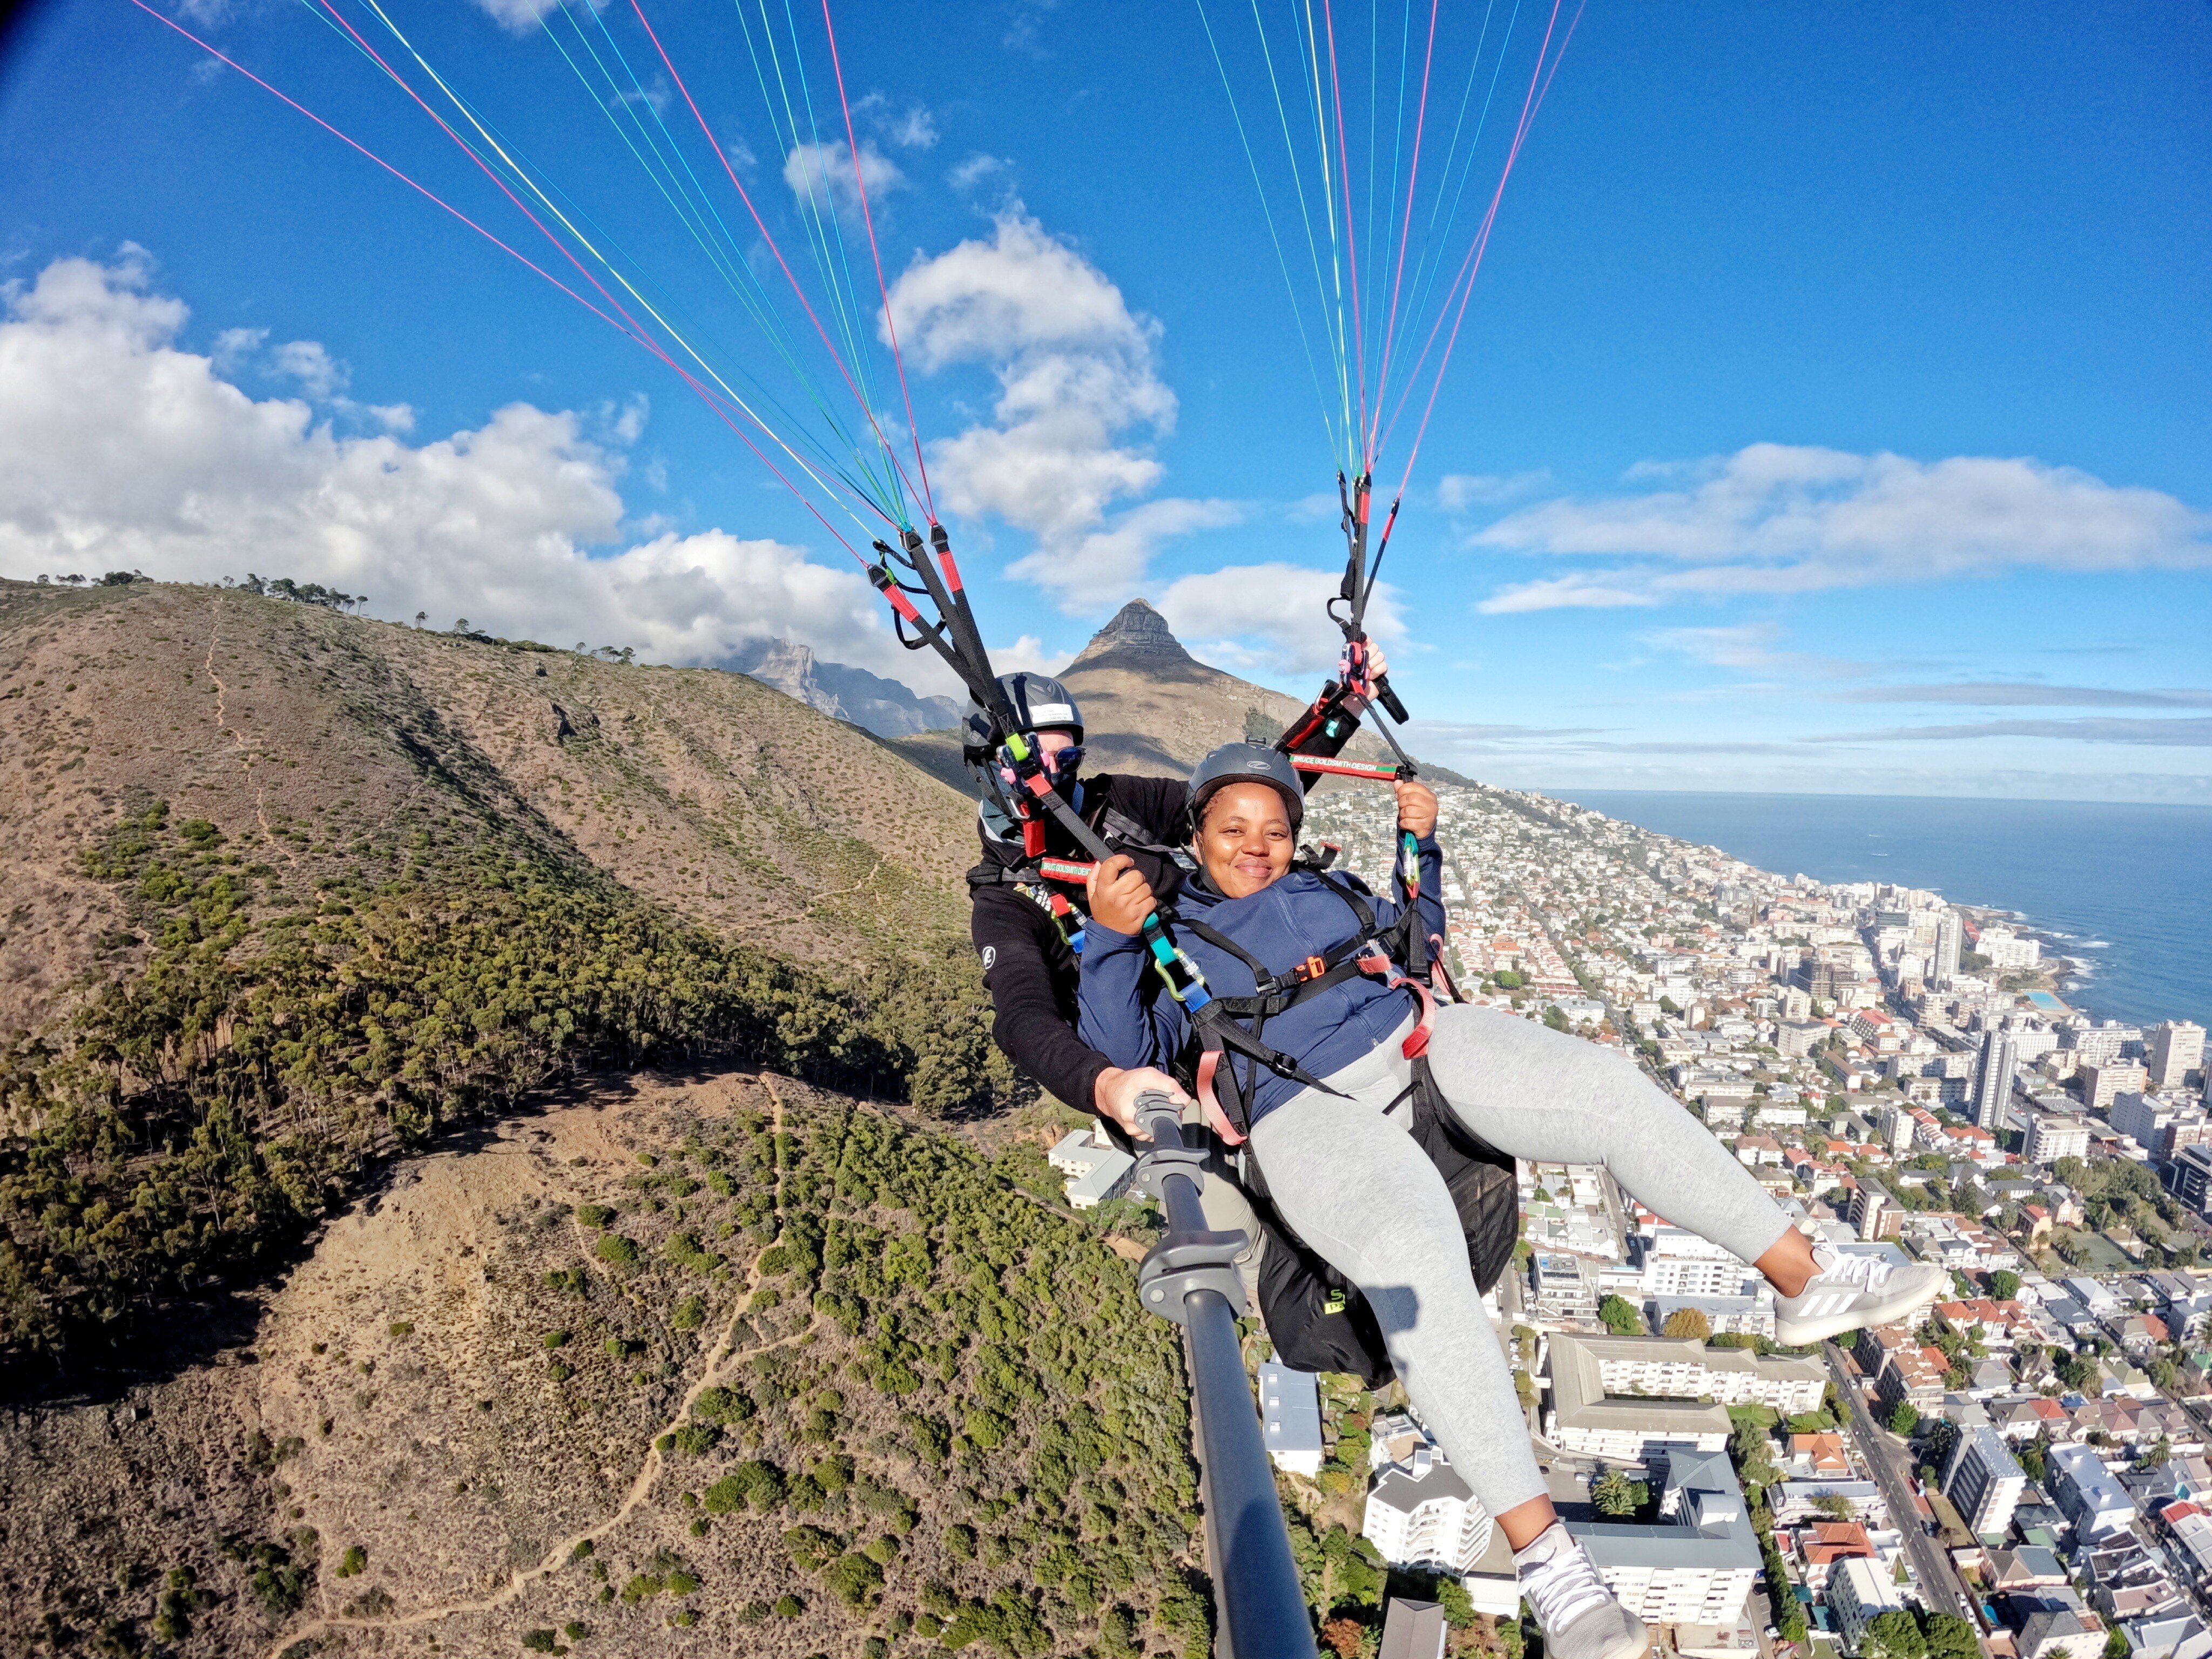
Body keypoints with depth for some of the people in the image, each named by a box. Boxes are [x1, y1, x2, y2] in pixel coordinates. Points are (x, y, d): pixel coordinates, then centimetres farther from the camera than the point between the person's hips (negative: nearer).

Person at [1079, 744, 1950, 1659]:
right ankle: (1541, 1551, -26)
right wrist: (1108, 937, -19)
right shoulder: (1168, 939, 11)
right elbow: (1121, 1049, -3)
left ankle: (1808, 1281, 4)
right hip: (1305, 1107, -5)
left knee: (1611, 1089, -13)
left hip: (1422, 1044, 5)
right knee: (1414, 1260, -34)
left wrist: (1420, 844, 22)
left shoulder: (1321, 888, 26)